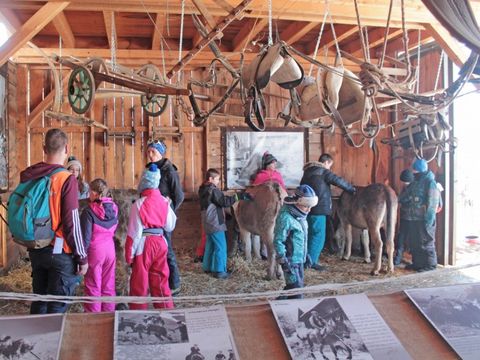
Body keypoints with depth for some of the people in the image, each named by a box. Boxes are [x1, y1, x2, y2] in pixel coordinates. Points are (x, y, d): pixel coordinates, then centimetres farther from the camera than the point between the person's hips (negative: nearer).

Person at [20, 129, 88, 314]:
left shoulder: (27, 176, 1)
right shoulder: (67, 179, -17)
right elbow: (72, 223, -18)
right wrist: (82, 257, -11)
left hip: (35, 249, 6)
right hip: (60, 251, -6)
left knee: (39, 300, 20)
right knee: (57, 305, 5)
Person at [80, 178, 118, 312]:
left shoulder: (89, 211, -16)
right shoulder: (114, 208, -2)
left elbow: (86, 237, -14)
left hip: (95, 251, -5)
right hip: (110, 249, 5)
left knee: (93, 286, 8)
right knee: (108, 285, 14)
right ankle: (109, 312, 23)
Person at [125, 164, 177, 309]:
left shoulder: (139, 203, -12)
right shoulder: (164, 202, 0)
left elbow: (134, 232, -11)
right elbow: (170, 226, 5)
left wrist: (129, 254, -4)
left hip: (144, 244, -4)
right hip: (160, 242, 4)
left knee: (139, 284, 8)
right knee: (161, 281, 15)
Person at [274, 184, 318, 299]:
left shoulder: (300, 215, 6)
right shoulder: (285, 217, -22)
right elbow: (278, 240, -20)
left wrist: (306, 255, 21)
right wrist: (283, 260, -19)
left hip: (299, 259, 9)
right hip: (290, 260, -9)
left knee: (298, 284, 19)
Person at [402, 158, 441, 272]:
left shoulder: (430, 183, -12)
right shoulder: (414, 182, 14)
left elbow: (432, 204, -17)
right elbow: (408, 197, 25)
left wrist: (428, 221, -20)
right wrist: (404, 202, 6)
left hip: (424, 220, -9)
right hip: (413, 219, 9)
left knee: (426, 243, -1)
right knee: (413, 242, 14)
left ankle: (430, 264, 9)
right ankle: (417, 263, 25)